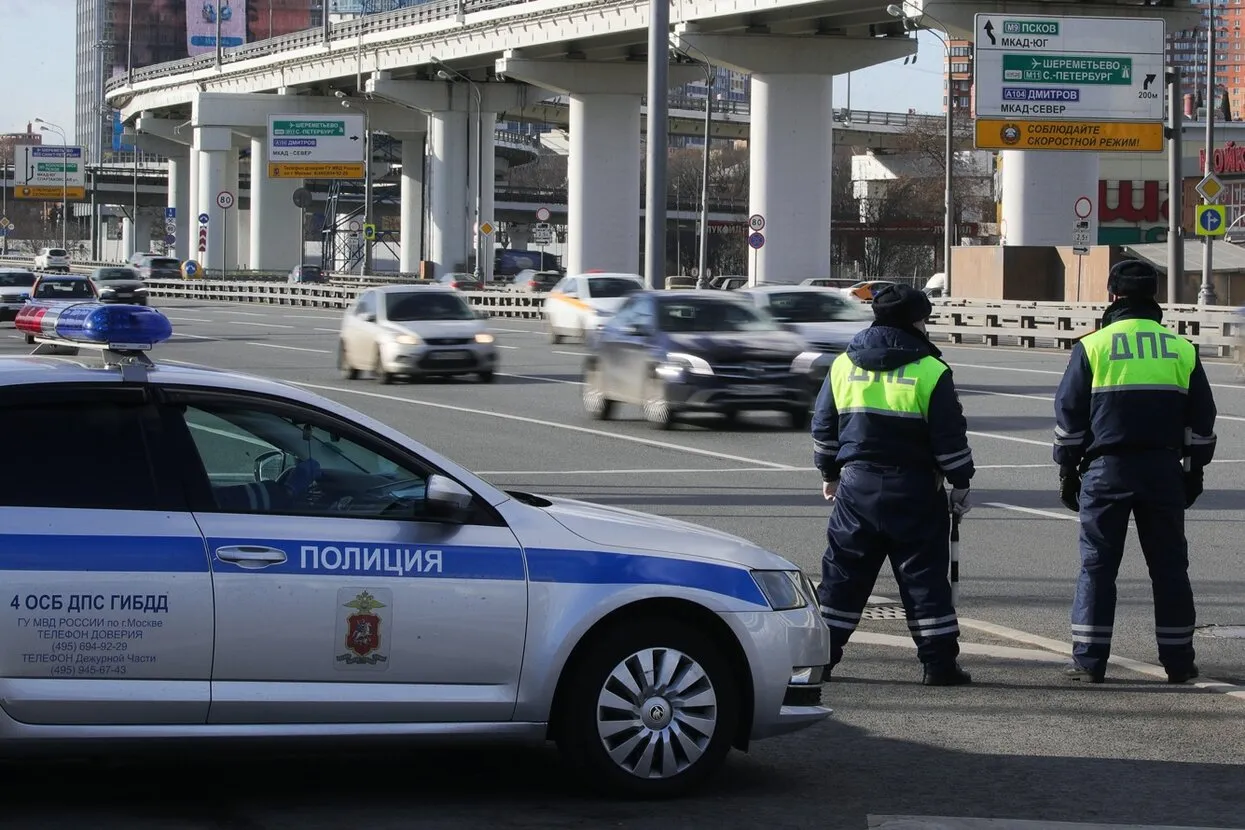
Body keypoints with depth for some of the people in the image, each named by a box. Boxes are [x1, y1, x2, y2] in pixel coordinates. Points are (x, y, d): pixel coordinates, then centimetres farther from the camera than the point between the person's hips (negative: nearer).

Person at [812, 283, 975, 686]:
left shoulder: (843, 364, 5)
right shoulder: (930, 371, -8)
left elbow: (823, 427, 12)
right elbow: (951, 437, -6)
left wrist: (829, 473, 24)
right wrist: (961, 484, 5)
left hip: (857, 486, 3)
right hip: (914, 490, -3)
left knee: (843, 572, 10)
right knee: (924, 574, 2)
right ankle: (939, 660, 2)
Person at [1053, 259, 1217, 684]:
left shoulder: (1092, 346, -1)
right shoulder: (1182, 350, 6)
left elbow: (1069, 412, 0)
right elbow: (1202, 418, 11)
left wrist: (1068, 470, 8)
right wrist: (1195, 471, 20)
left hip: (1107, 470, -2)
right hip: (1163, 469, 2)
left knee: (1097, 564, 2)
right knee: (1169, 565, 8)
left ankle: (1089, 661, 0)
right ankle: (1178, 661, 10)